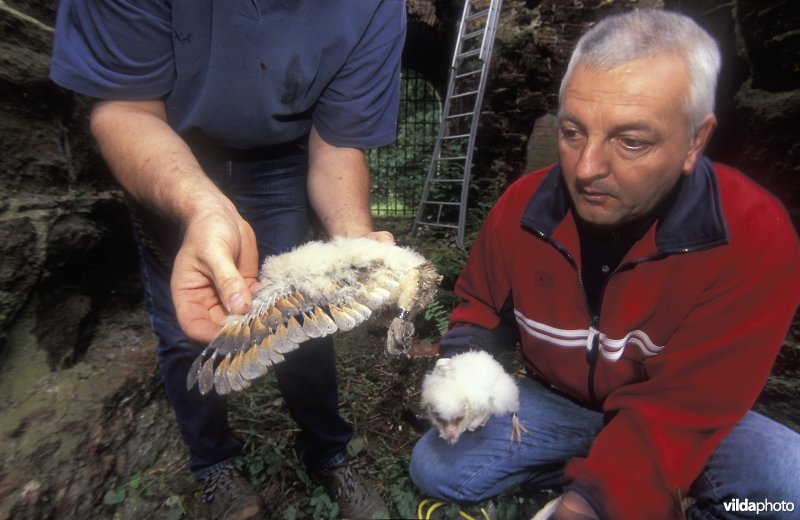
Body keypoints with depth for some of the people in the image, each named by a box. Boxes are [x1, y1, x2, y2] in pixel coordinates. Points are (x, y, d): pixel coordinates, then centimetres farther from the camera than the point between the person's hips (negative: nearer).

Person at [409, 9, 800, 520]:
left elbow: (683, 404, -25)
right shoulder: (523, 205, -16)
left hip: (682, 421, -2)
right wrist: (462, 364, -19)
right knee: (435, 467, -11)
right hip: (556, 400, 3)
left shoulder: (754, 236, -24)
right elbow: (483, 305, 1)